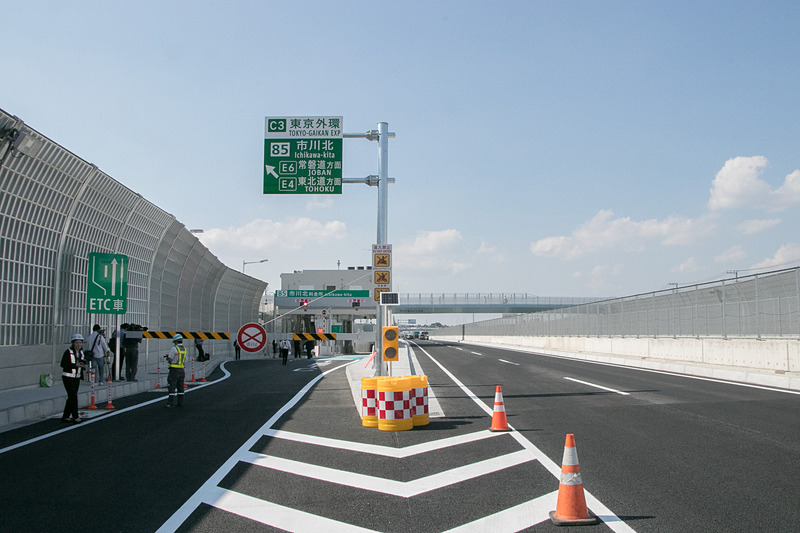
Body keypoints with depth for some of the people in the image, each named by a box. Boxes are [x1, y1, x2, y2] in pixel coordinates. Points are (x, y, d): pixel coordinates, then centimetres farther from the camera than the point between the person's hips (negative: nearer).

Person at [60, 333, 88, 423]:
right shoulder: (68, 352, -10)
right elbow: (63, 364, -17)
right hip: (68, 378, -7)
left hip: (77, 378, 7)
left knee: (71, 398, 10)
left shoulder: (82, 353, 10)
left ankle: (65, 417, 20)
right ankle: (75, 418, -11)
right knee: (73, 397, -12)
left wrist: (83, 365, -6)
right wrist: (75, 365, -24)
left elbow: (83, 364, 18)